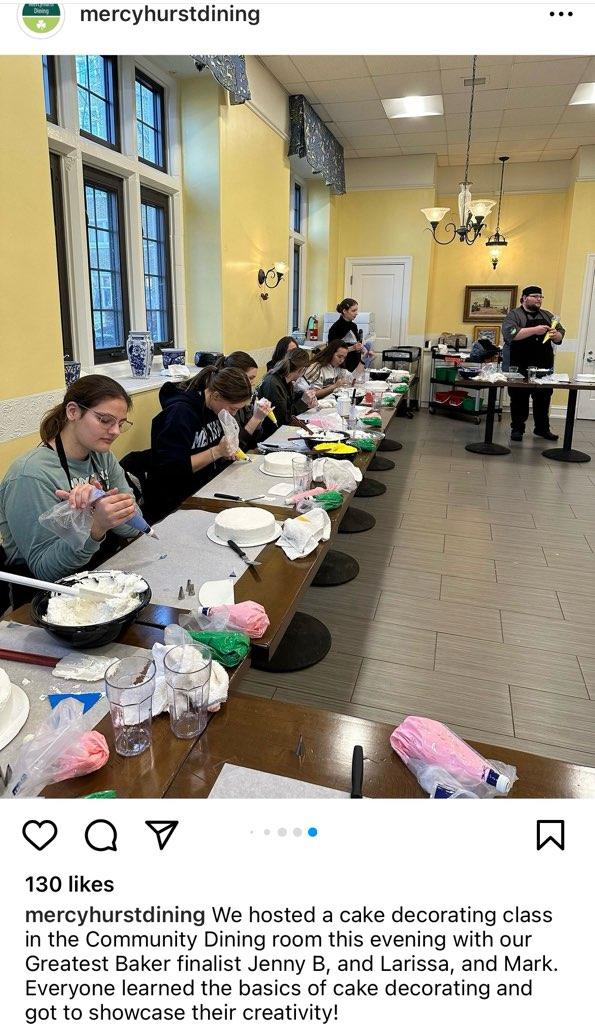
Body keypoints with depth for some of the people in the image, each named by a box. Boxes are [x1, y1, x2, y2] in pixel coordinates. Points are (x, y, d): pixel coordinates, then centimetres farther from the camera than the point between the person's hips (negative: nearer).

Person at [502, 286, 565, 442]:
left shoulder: (548, 316, 15)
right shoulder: (515, 315, -2)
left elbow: (561, 333, 16)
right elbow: (510, 333, -19)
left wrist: (556, 335, -8)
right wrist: (535, 330, -23)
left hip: (544, 367, 5)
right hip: (520, 367, -5)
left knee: (544, 398, 9)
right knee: (519, 399, 2)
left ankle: (542, 428, 22)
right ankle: (517, 429, 12)